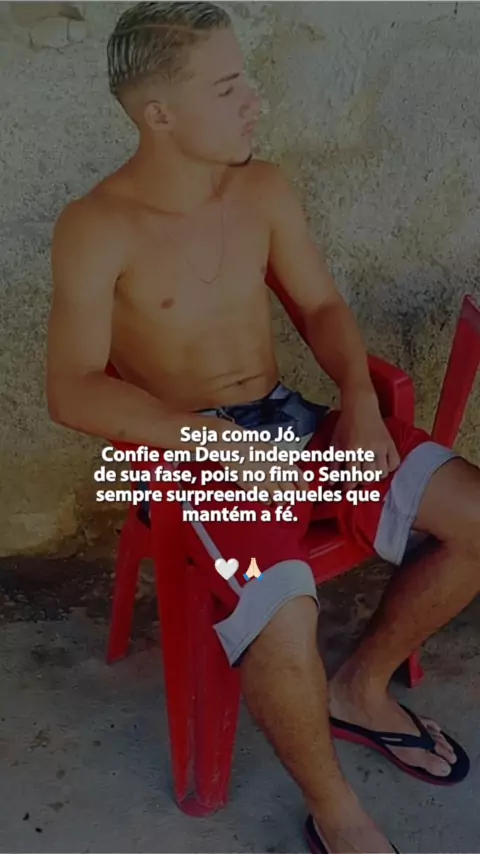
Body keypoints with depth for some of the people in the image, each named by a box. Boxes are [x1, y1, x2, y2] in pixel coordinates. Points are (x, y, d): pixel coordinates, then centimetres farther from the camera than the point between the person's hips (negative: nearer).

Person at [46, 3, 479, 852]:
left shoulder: (264, 189, 4)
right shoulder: (96, 228, -12)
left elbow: (321, 306, 10)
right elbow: (72, 392, -16)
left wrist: (360, 398, -8)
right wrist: (213, 437, -26)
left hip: (292, 421, 6)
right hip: (190, 449, -5)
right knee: (282, 611, -33)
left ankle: (362, 688, 14)